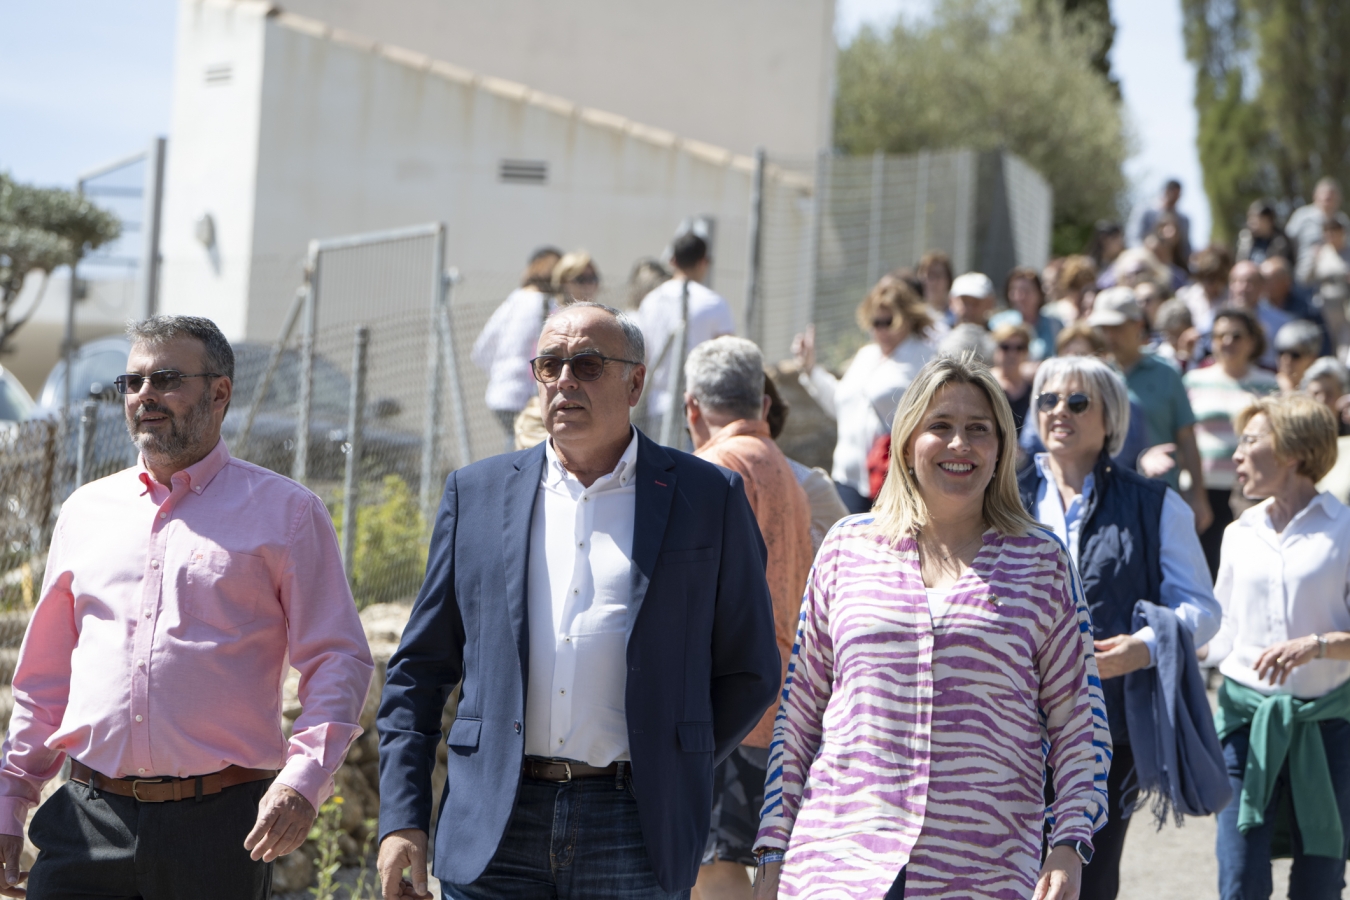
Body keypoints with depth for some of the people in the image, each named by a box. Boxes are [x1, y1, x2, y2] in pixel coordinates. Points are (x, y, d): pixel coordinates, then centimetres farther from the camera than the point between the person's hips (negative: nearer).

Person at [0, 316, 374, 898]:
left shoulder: (284, 513, 4)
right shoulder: (86, 512, 16)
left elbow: (340, 662, -1)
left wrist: (303, 781, -16)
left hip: (220, 825, -3)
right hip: (89, 818, 3)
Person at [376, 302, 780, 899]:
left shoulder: (707, 498, 6)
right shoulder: (476, 492, 11)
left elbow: (749, 674, 10)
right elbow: (418, 670, 12)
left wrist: (671, 775, 5)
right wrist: (401, 820, 4)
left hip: (634, 833, -1)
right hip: (494, 830, 2)